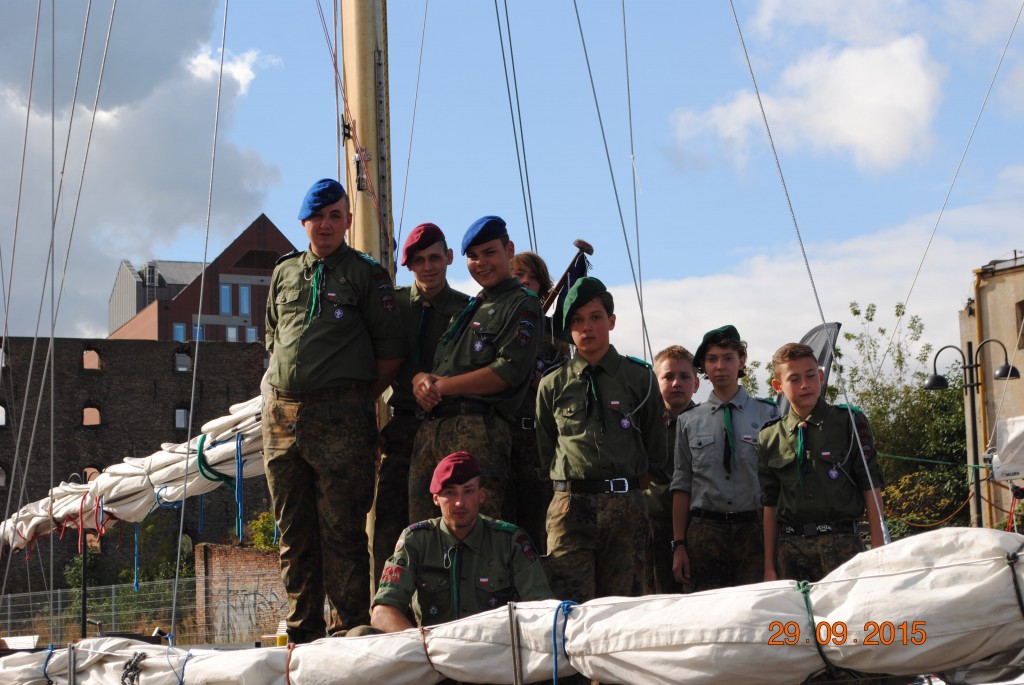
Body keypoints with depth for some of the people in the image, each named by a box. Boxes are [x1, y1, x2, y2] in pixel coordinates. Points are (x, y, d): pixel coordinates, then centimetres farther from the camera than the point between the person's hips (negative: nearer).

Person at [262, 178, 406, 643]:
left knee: (341, 529, -7)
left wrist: (357, 397, 1)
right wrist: (282, 388, 13)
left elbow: (391, 351, 1)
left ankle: (348, 631, -3)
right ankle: (302, 632, 16)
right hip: (281, 413, 5)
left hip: (339, 417, -5)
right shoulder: (284, 273, 17)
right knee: (294, 530, 8)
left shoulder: (366, 274, 3)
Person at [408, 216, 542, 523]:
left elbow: (508, 372, -10)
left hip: (477, 429, -8)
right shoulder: (467, 308, 28)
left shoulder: (522, 305, 3)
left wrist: (441, 387, -8)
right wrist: (420, 380, 0)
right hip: (431, 428, 8)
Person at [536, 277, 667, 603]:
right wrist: (572, 490, 10)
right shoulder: (553, 385, 11)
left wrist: (629, 492, 11)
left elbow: (655, 452, 13)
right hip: (570, 505, 0)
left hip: (626, 507, 0)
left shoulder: (640, 377, 9)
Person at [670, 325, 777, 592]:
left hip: (755, 528, -1)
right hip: (705, 528, 1)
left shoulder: (767, 414, 7)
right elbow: (681, 486, 9)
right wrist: (679, 545, 4)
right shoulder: (688, 422, 10)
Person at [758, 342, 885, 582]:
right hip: (790, 548, 2)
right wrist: (769, 567, 11)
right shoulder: (769, 438, 11)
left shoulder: (850, 422, 4)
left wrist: (878, 550, -4)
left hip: (841, 544, -2)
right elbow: (770, 504, 13)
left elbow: (871, 488, 2)